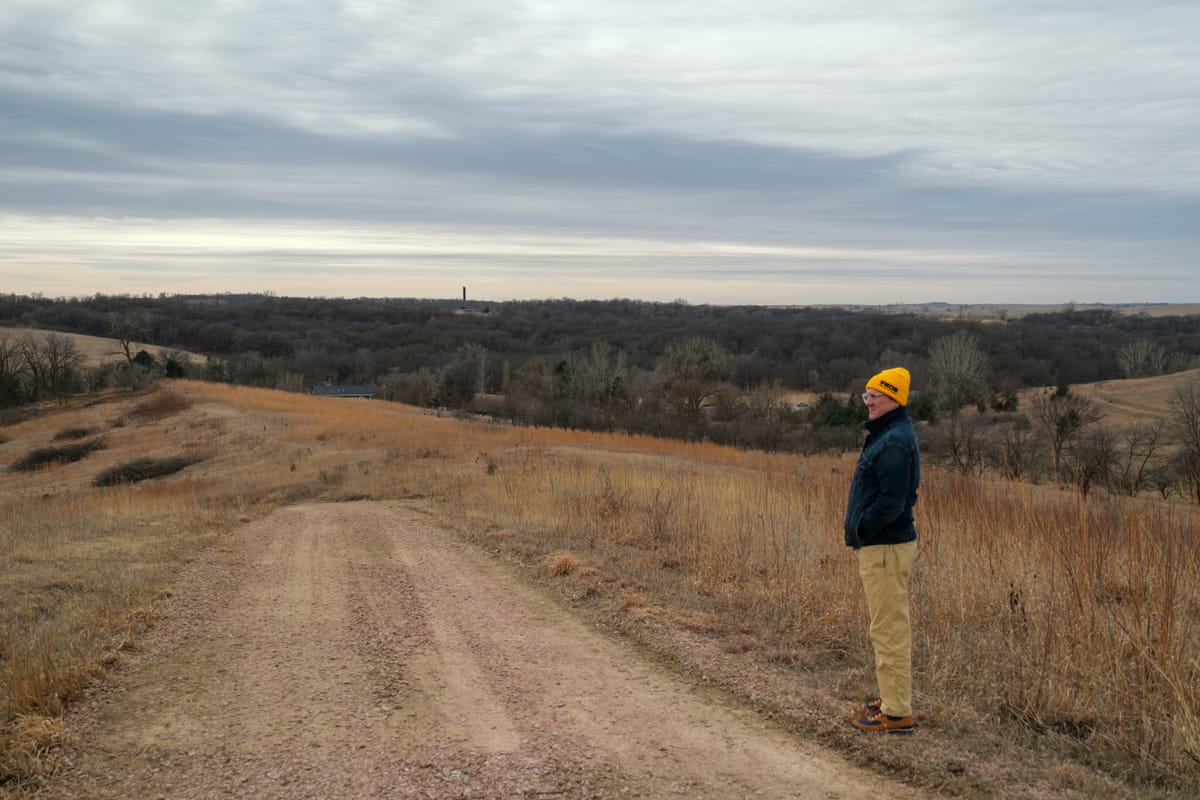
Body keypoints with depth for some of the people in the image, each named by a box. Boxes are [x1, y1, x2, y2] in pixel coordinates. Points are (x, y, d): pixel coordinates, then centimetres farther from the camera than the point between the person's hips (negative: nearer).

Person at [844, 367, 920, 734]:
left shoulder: (895, 441, -19)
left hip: (885, 548, -11)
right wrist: (860, 530, 12)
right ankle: (893, 698, 29)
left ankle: (897, 714, 1)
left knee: (889, 629, -5)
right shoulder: (886, 434, 15)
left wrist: (861, 529, -14)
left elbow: (891, 501, -26)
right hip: (878, 545, 11)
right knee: (889, 626, 18)